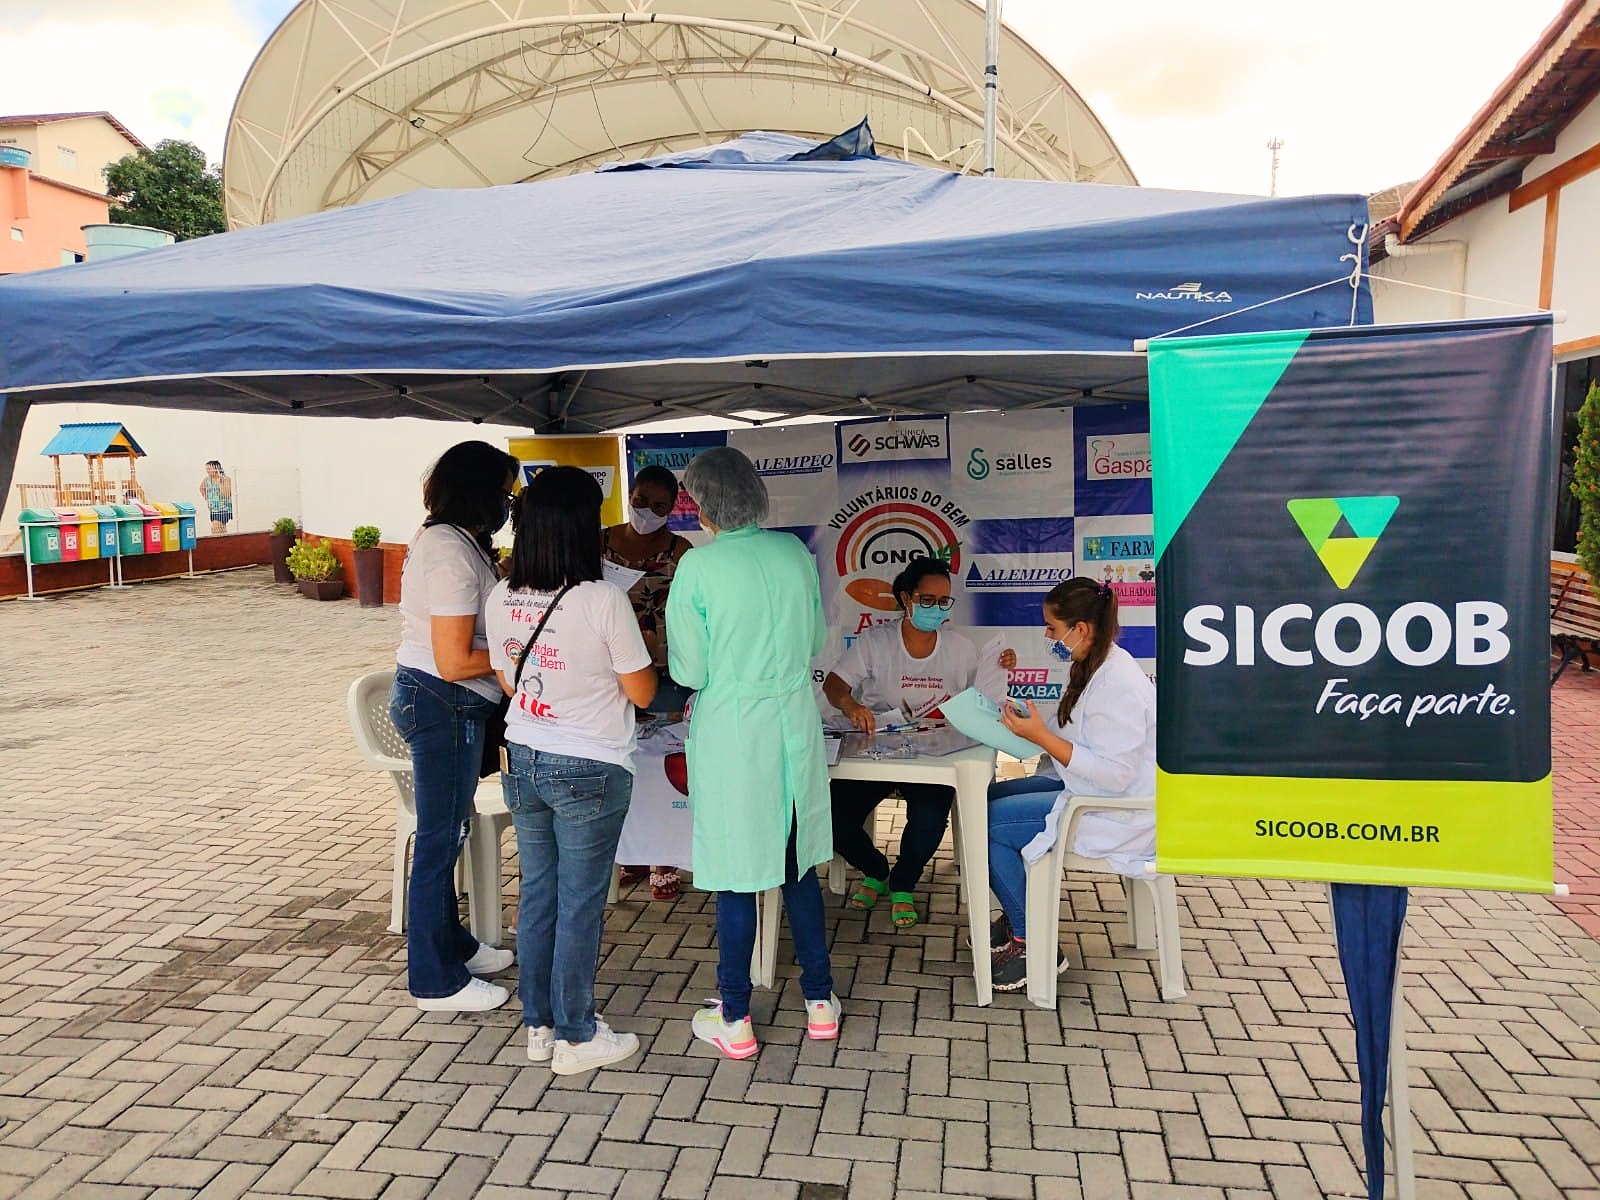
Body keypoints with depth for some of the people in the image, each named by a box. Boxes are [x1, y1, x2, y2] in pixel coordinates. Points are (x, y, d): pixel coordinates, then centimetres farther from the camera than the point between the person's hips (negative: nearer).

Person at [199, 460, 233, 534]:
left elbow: (226, 494, -24)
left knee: (216, 528, -19)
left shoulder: (225, 479, -11)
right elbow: (202, 489, 26)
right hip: (213, 509, 6)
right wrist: (207, 499, 16)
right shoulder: (206, 480, 4)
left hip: (224, 509, -6)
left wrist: (219, 481, -23)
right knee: (221, 530, 8)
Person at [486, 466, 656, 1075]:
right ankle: (576, 1037, 20)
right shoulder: (604, 600, -20)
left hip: (523, 761, 6)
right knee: (580, 903, 6)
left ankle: (539, 1025, 30)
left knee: (538, 893, 17)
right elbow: (641, 692, -11)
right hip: (590, 771, -6)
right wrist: (628, 649, 6)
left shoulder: (500, 599, -2)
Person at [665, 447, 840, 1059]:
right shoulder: (795, 552, -1)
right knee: (798, 862, 18)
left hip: (731, 728, -4)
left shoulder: (698, 567, -15)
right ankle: (820, 1001, 28)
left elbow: (689, 671, -10)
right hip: (796, 721, 5)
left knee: (736, 874, 7)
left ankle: (734, 1020, 21)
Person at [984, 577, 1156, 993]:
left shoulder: (1118, 684, -24)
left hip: (1117, 814, -11)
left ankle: (1034, 945, -1)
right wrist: (1030, 725, -1)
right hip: (1084, 788, 11)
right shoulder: (1092, 667, 9)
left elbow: (1114, 775, -27)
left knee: (987, 824, -15)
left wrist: (1042, 736, -26)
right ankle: (1016, 918, 16)